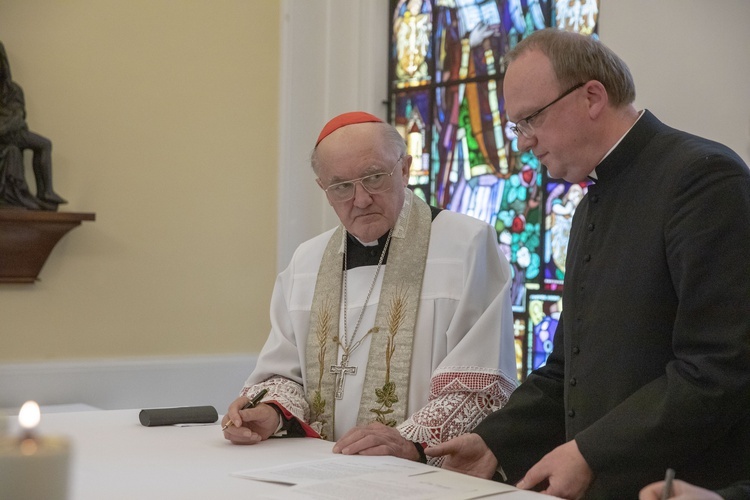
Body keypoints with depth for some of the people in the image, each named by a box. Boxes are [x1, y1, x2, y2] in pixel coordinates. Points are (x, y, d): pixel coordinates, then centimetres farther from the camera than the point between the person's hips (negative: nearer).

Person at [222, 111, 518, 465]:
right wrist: (272, 412, -5)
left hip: (430, 475, -4)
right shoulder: (306, 263, 15)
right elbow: (285, 373, 17)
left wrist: (413, 443, -23)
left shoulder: (468, 245, -2)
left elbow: (482, 383, -9)